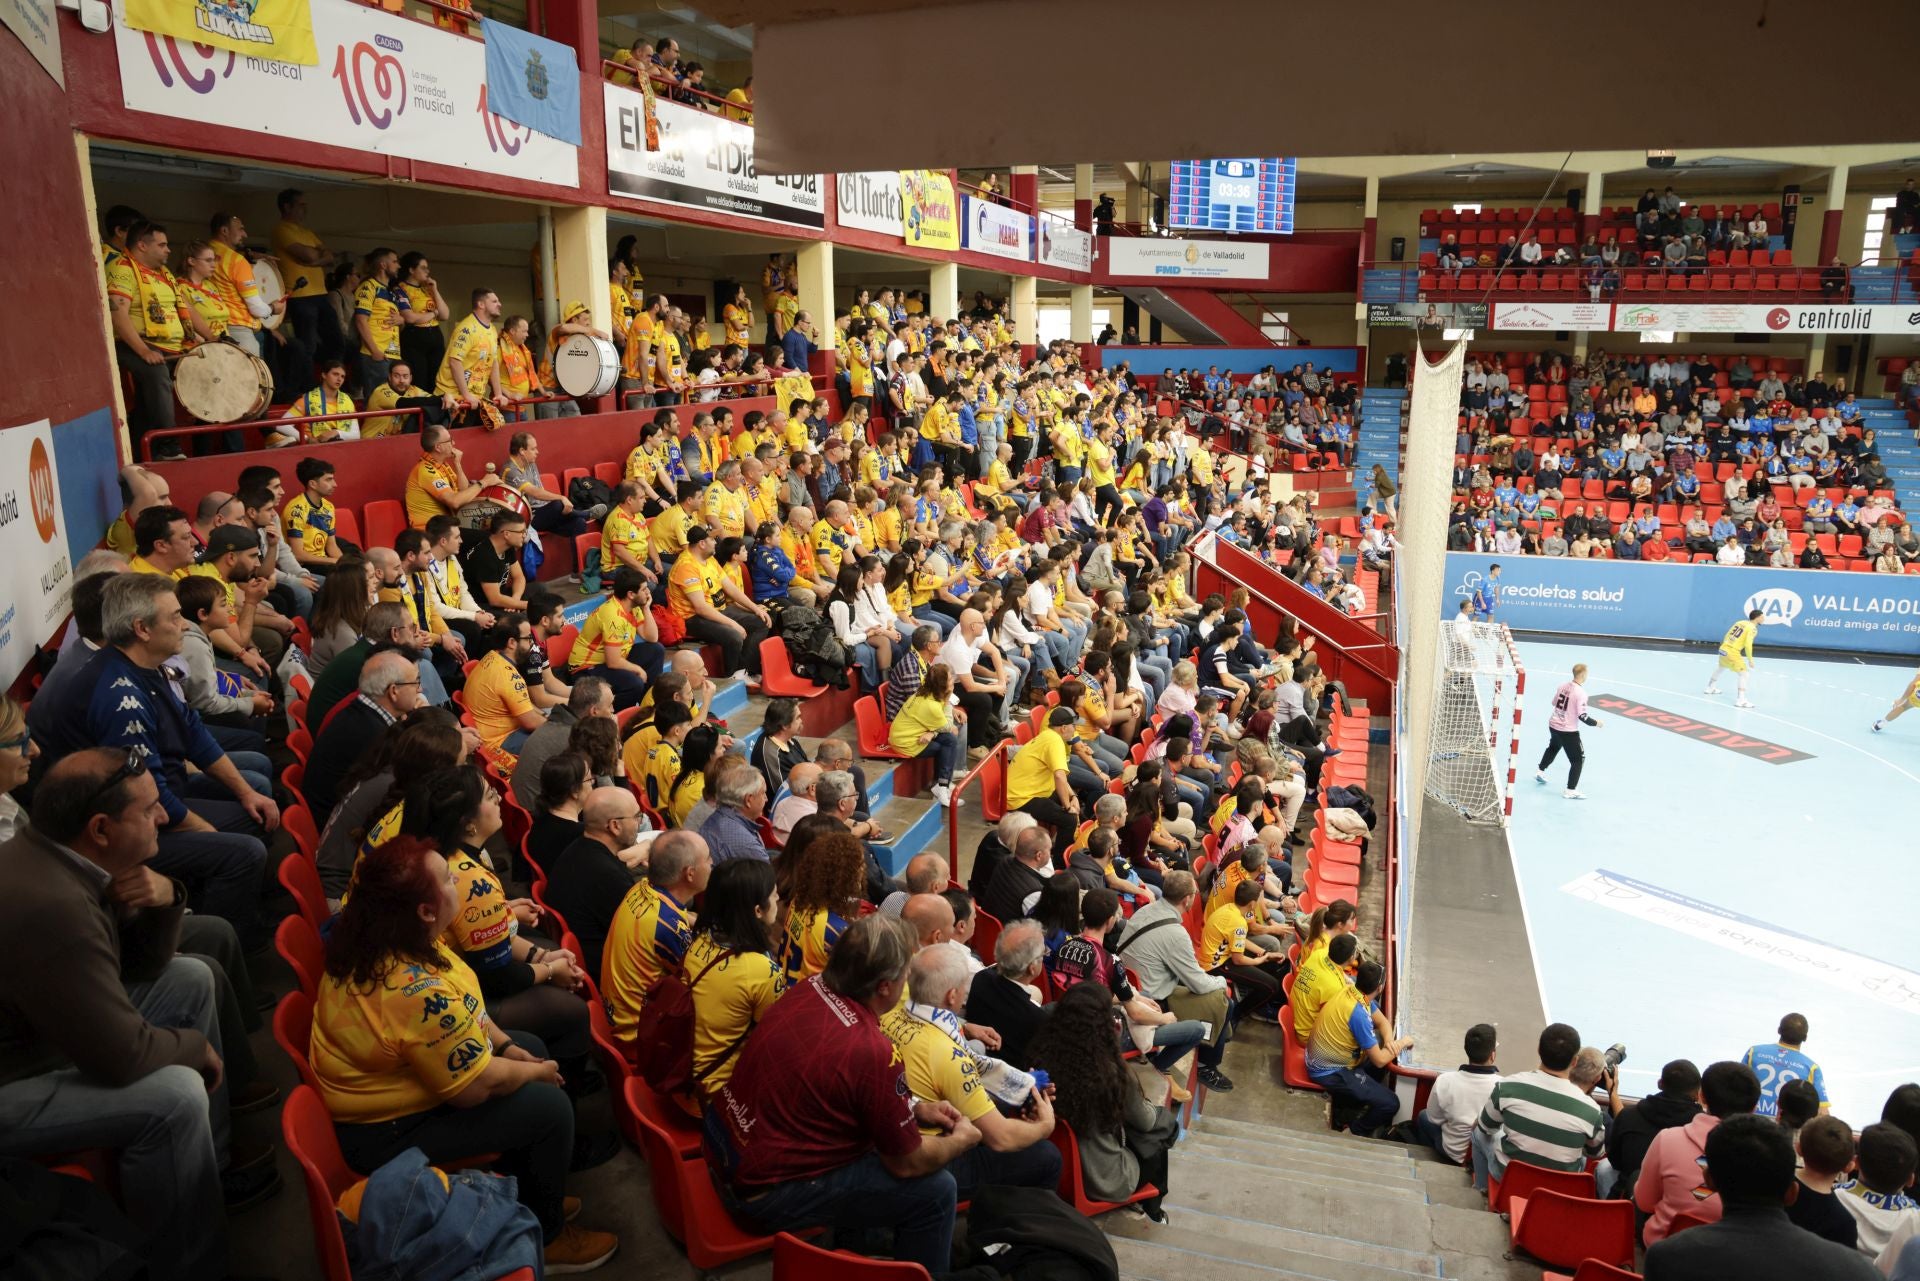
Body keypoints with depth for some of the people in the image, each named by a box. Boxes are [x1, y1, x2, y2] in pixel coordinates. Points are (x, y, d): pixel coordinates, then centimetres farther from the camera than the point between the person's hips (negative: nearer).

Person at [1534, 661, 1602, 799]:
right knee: (1578, 759, 5)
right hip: (1568, 731, -7)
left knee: (1553, 748, 35)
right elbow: (1582, 716, -22)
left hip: (1553, 725, 7)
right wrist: (1595, 723, -6)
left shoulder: (1563, 686, -2)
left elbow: (1554, 703, 13)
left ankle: (1540, 772, 48)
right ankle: (1570, 791, 5)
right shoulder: (1581, 693, -22)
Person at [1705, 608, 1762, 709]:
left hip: (1723, 649, 9)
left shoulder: (1740, 622, 13)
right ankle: (1740, 700, -19)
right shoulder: (1752, 628, -9)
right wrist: (1750, 660, -11)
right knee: (1743, 673, -9)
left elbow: (1727, 636, 18)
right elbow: (1748, 645, -18)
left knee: (1721, 667, 34)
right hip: (1732, 652, -9)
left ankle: (1710, 688, 53)